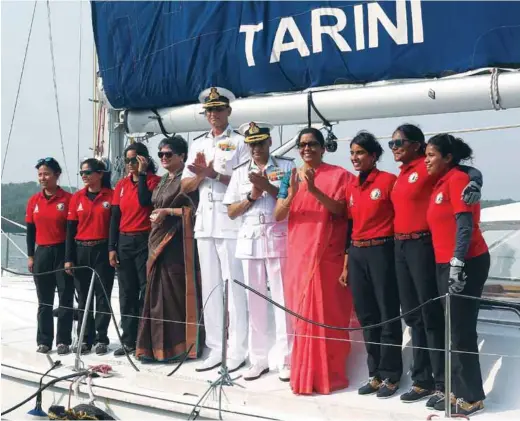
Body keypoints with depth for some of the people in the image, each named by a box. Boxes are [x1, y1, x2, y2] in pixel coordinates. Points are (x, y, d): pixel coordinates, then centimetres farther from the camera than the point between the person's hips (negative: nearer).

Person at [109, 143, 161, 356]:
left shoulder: (154, 180, -2)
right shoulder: (121, 185, 12)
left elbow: (145, 201, -22)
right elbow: (115, 217, 11)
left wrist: (141, 174, -14)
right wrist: (111, 247, 6)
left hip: (146, 241, -5)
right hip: (124, 242, 6)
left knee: (147, 290, -5)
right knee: (127, 293, 8)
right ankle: (129, 340, 14)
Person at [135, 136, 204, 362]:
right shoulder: (163, 180, 20)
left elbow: (195, 209, -13)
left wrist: (168, 211, -17)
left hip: (177, 242, -8)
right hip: (158, 241, 8)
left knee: (176, 292, -6)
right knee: (158, 293, 6)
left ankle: (177, 345, 0)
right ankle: (156, 346, 10)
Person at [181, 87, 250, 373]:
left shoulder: (240, 142, 2)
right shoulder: (198, 145, 18)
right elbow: (185, 186, 14)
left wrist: (215, 173, -14)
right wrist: (202, 174, -5)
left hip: (231, 222, -5)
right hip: (204, 223, 6)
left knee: (234, 286, -5)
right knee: (209, 286, 7)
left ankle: (238, 351, 1)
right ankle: (216, 349, 14)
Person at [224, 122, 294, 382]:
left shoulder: (286, 166, 4)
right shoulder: (240, 172, 12)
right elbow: (231, 212, 9)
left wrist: (268, 187, -13)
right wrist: (251, 196, -5)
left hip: (278, 239, -3)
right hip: (250, 241, 3)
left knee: (282, 299, -2)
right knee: (255, 301, 6)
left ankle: (285, 359, 5)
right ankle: (258, 359, 14)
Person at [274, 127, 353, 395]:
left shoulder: (338, 174, 0)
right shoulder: (290, 177, 11)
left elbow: (340, 210, -11)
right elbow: (277, 216, 2)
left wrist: (314, 190, -24)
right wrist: (292, 194, -17)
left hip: (327, 254, -4)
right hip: (298, 253, 4)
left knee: (327, 312, -2)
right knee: (301, 313, 6)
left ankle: (328, 374, 8)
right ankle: (304, 375, 16)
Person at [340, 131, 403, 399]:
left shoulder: (388, 180, -7)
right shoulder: (352, 187, 12)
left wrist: (398, 254, -11)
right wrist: (346, 266, 14)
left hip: (381, 252, -6)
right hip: (357, 255, 7)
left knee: (388, 314, 1)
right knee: (366, 316, 11)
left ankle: (391, 376, 11)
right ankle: (375, 374, 21)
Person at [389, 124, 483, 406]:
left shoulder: (429, 167, -7)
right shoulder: (401, 175, 16)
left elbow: (469, 170, -9)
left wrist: (474, 183, -30)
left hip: (423, 245, -8)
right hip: (400, 246, 8)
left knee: (431, 315, -4)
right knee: (412, 315, 12)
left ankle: (442, 384, 5)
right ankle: (422, 380, 21)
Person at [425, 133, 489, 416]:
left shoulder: (457, 178, -9)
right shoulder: (441, 184, 17)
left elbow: (465, 225, -17)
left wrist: (457, 262, -23)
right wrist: (448, 265, 16)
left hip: (466, 264, -9)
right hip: (445, 264, 9)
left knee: (462, 331, -5)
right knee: (454, 329, 12)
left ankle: (472, 396, 4)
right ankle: (459, 391, 20)